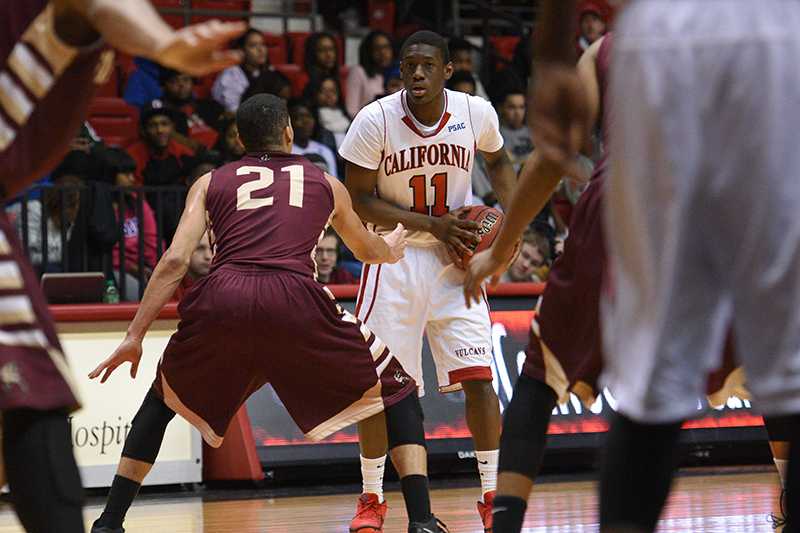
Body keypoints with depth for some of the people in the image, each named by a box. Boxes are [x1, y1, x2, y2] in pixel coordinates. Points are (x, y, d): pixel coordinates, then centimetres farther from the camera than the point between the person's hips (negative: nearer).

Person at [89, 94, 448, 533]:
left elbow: (175, 261, 11)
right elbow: (367, 252, 46)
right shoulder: (326, 185, 28)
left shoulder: (210, 183, 25)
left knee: (164, 398, 30)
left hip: (221, 299, 1)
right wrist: (391, 250, 69)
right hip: (295, 300, -1)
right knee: (397, 390, 20)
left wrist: (135, 336, 12)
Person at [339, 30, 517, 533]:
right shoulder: (375, 121, -16)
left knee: (479, 376, -7)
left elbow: (498, 161, 14)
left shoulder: (476, 113, -8)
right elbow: (359, 201, -12)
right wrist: (434, 225, -19)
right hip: (393, 257, -1)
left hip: (455, 257, 1)